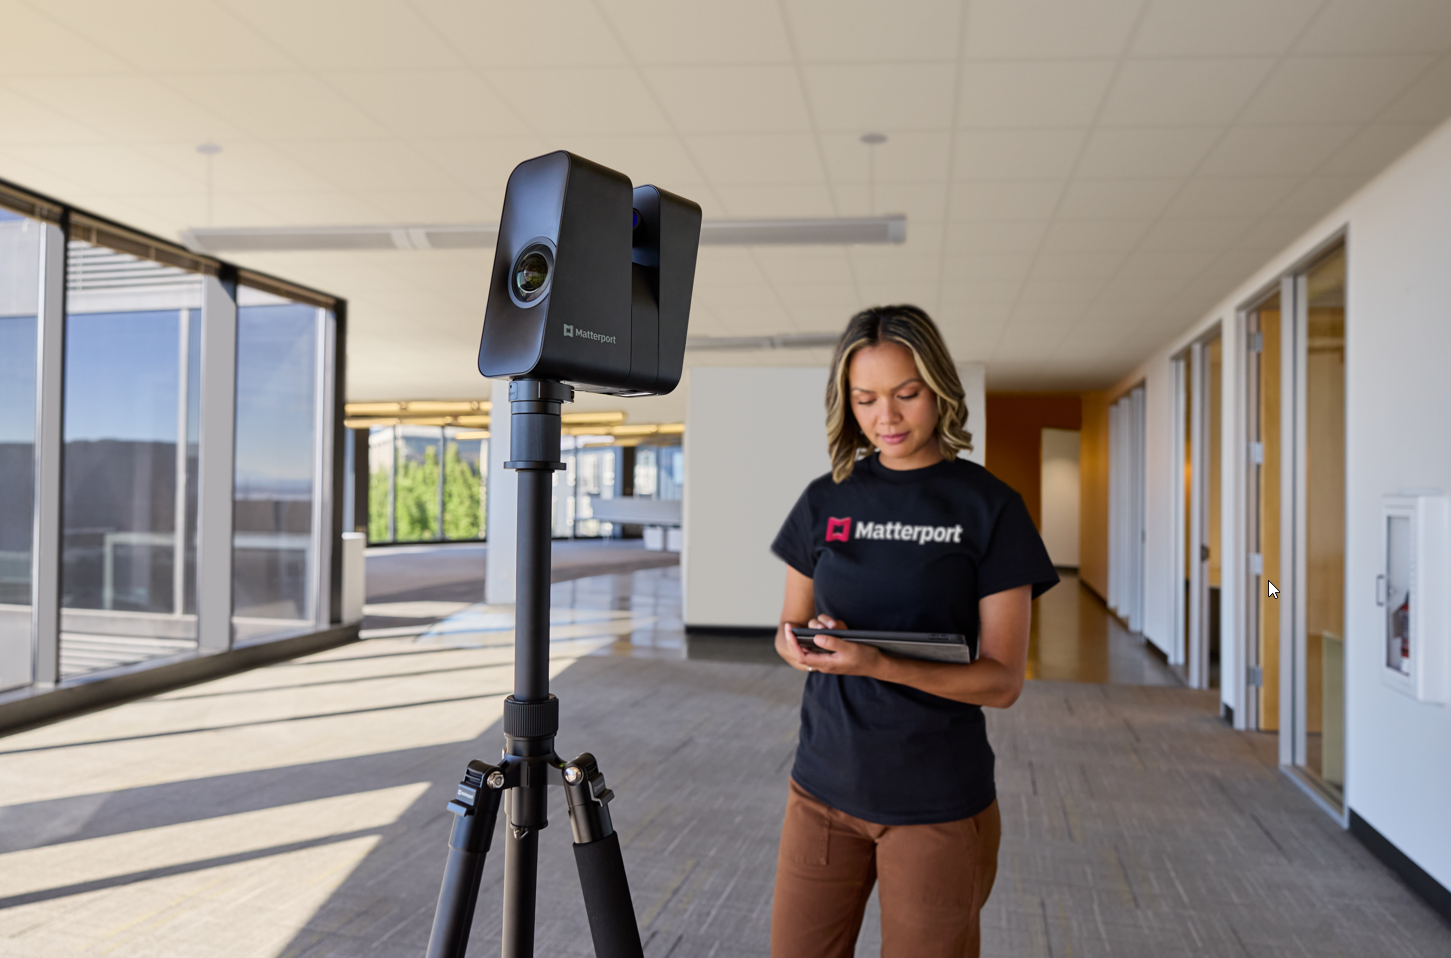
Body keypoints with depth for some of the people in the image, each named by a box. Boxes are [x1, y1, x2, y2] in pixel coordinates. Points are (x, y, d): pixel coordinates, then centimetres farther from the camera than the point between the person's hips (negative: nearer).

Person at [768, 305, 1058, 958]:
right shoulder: (826, 500, 3)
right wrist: (800, 642, -13)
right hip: (825, 783, 3)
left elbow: (1002, 680, -10)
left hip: (937, 801, -3)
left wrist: (880, 664, -25)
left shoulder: (989, 507, -7)